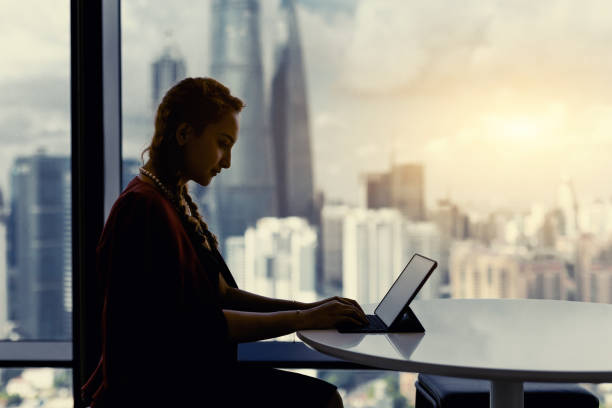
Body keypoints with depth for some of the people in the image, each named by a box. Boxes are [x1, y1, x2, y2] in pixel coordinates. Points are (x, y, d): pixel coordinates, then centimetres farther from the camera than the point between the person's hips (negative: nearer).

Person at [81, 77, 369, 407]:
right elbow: (199, 326, -21)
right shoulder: (146, 207, -18)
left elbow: (221, 294, 12)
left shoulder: (178, 202, 13)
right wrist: (302, 319, -16)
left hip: (192, 373, 9)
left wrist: (309, 308, 2)